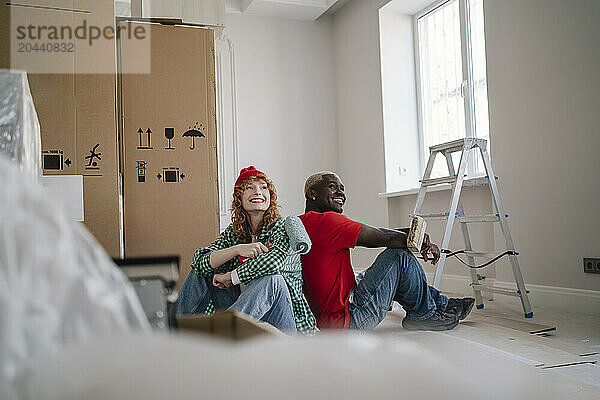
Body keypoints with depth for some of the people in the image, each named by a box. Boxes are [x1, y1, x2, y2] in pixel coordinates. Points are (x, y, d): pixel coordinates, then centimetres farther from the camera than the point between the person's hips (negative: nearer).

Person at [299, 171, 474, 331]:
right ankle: (425, 314, 13)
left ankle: (442, 303, 30)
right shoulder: (324, 220, -18)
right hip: (346, 321, -11)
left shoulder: (302, 223, 14)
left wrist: (414, 232, -1)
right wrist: (423, 244, 3)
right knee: (400, 256, -6)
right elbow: (383, 238, -14)